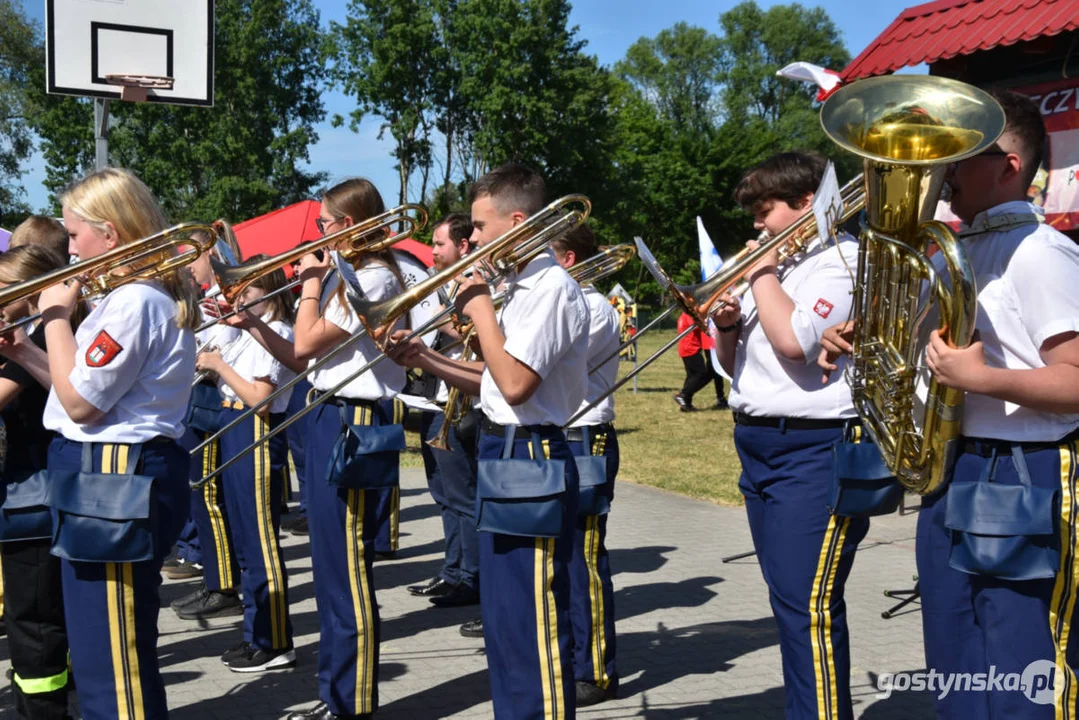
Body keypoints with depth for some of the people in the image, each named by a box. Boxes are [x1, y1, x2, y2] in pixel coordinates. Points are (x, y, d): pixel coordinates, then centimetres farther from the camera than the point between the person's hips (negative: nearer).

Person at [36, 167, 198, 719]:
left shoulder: (134, 301, -19)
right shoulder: (150, 296, 15)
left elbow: (79, 401, -19)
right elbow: (87, 386, 18)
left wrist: (55, 317, -10)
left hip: (113, 483, -11)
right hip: (115, 477, 11)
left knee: (109, 661, -3)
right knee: (106, 651, 21)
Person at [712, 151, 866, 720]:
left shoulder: (844, 259, -8)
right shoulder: (776, 264, 18)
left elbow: (793, 340, -24)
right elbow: (733, 362, 21)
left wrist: (762, 272, -10)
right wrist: (726, 326, 1)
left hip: (813, 451, -9)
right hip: (758, 446, 9)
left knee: (810, 607, -11)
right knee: (789, 603, 15)